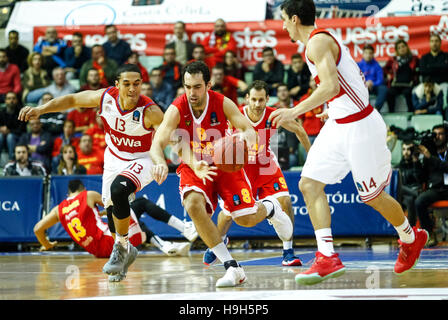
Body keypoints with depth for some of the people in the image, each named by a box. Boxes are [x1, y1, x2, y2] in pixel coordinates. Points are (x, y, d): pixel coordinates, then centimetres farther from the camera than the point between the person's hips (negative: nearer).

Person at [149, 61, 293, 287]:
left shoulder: (222, 103, -17)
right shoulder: (177, 110, -20)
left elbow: (249, 129, -19)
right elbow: (157, 143, -29)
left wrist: (247, 135, -46)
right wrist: (160, 163, -53)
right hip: (193, 168, 0)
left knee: (246, 218, -8)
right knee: (193, 205, -32)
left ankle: (269, 208, 34)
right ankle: (232, 268, -25)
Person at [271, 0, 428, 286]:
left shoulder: (318, 42, -18)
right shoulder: (322, 39, 13)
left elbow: (331, 85, -31)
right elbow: (356, 79, 20)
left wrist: (296, 111, -31)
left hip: (359, 127, -10)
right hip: (339, 125, 10)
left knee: (372, 195, 5)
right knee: (310, 184, -1)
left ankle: (411, 238, 31)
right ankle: (327, 258, -7)